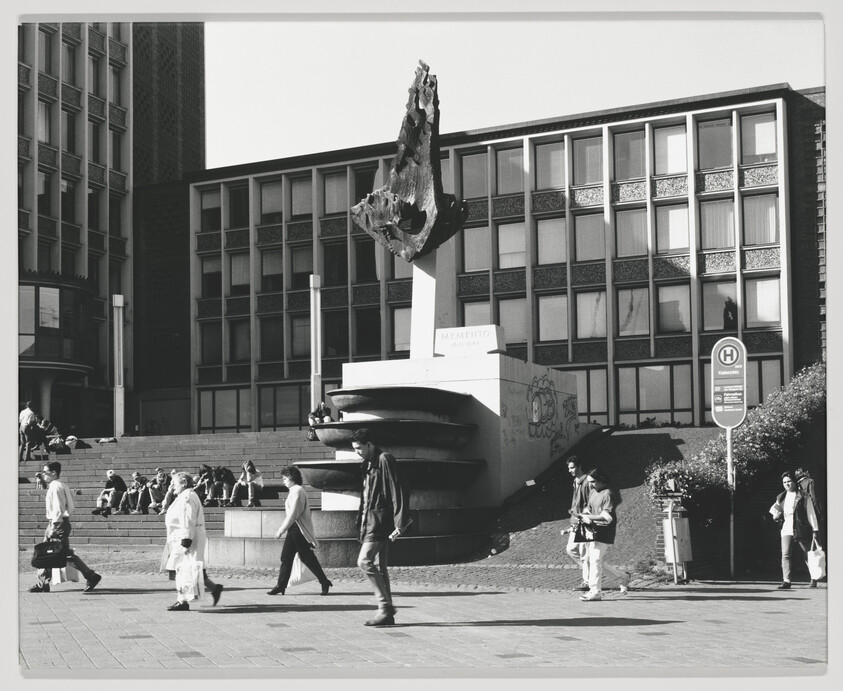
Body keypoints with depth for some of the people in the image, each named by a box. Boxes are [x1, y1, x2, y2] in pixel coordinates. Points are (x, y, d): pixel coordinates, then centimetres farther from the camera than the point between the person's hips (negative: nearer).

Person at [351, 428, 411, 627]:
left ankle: (386, 608, -11)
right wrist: (362, 523, 18)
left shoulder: (385, 460, -11)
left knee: (364, 561, -15)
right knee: (379, 566, 9)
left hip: (381, 519, -10)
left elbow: (399, 491, -16)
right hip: (370, 520, 10)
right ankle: (387, 612, 12)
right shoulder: (368, 465, 18)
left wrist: (400, 523, -20)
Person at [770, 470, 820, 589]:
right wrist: (776, 515, -2)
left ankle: (814, 580, 24)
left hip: (801, 530, -3)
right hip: (786, 529, 3)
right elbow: (775, 509, 23)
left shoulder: (803, 497, -1)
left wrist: (814, 530, -3)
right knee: (785, 555, -13)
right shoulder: (781, 498, 12)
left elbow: (811, 513, 0)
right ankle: (786, 581, -16)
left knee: (808, 556, 9)